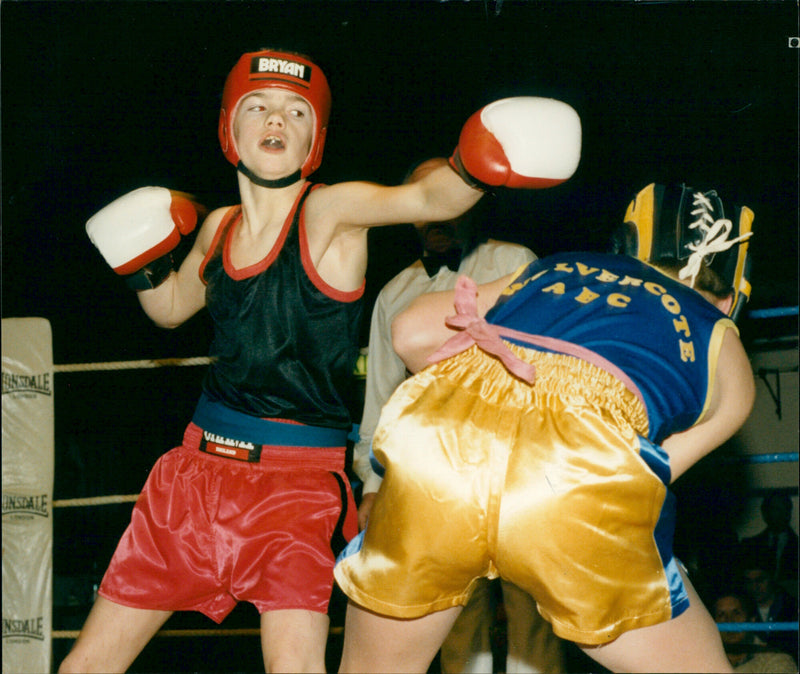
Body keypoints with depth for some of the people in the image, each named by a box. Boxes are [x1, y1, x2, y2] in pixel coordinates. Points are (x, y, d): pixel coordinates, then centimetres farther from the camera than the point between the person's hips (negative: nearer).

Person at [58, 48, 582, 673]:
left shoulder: (329, 210, -9)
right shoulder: (218, 227, 7)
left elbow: (429, 198, -27)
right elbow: (171, 307, 26)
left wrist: (470, 167, -48)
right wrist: (144, 264, 6)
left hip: (298, 481, -5)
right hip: (200, 466, 5)